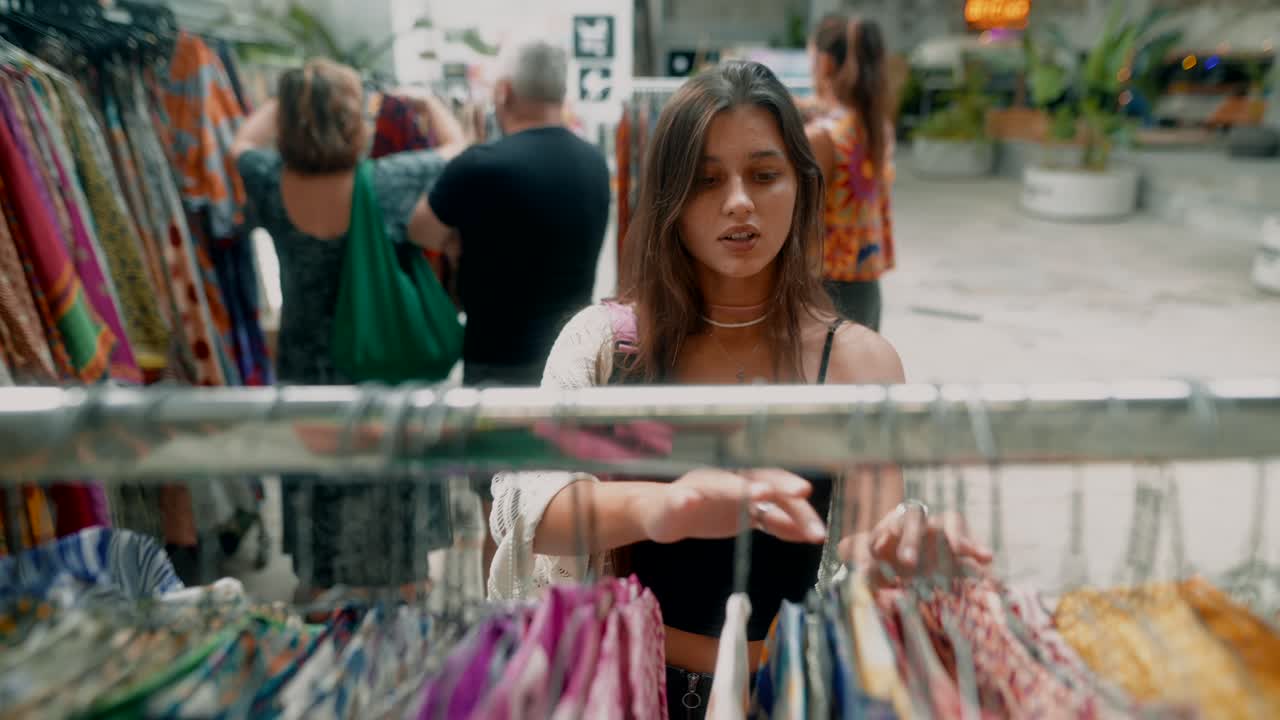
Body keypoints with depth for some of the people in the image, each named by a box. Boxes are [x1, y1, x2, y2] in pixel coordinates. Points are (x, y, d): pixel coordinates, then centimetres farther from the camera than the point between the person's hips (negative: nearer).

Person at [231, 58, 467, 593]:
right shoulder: (389, 183, -22)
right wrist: (426, 102, 14)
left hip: (304, 373, 3)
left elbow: (243, 142, 12)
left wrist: (289, 98, 19)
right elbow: (456, 145, -2)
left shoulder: (270, 182, -13)